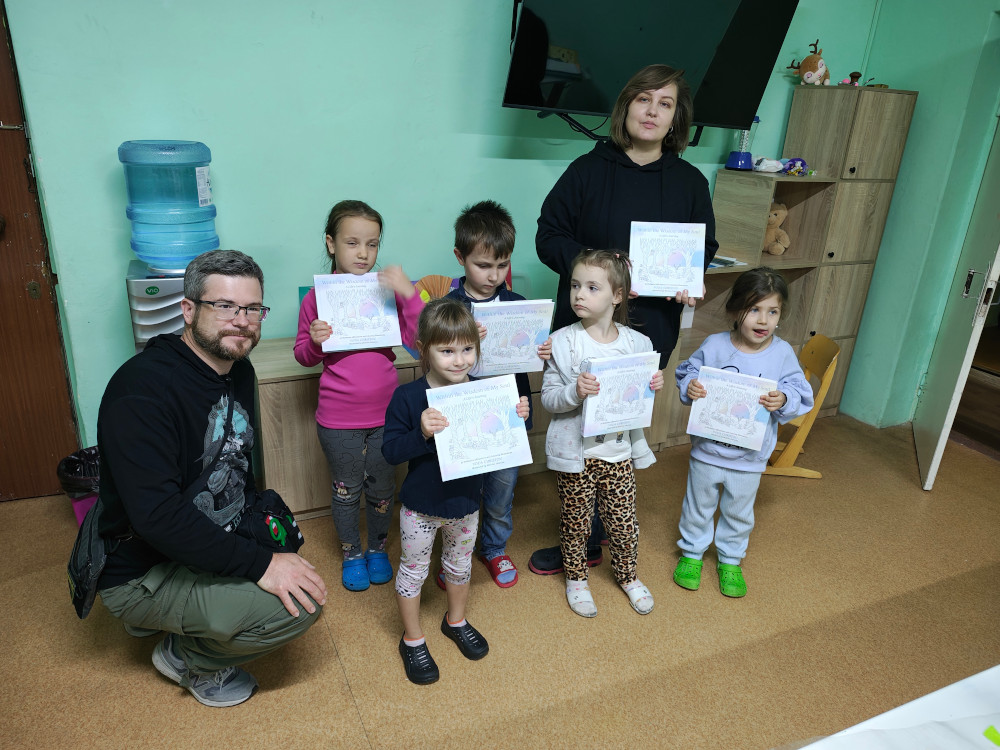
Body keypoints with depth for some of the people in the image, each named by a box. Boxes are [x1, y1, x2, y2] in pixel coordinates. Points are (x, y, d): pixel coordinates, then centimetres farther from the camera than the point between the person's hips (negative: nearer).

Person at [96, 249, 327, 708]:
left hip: (216, 542, 9)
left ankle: (172, 620, 17)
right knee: (301, 602, -21)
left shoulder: (239, 372, 3)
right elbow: (156, 514, -33)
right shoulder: (142, 386, -26)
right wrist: (258, 564, -31)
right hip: (142, 573, -9)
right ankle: (187, 657, 6)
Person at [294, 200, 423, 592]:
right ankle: (351, 554, 38)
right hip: (338, 418, -1)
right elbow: (303, 355, 4)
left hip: (385, 413, 1)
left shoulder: (387, 289, -4)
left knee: (381, 488, 17)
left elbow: (419, 339, -13)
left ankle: (377, 548, 41)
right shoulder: (317, 297, -6)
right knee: (346, 490, 15)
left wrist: (408, 292, -25)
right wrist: (315, 341, -19)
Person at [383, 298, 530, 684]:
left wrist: (517, 417, -19)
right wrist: (421, 433, -38)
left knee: (460, 563, 24)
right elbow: (390, 451, -21)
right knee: (413, 569, 14)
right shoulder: (408, 397, -20)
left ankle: (456, 621, 51)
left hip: (466, 502, 3)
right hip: (421, 506, -3)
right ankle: (412, 640, 38)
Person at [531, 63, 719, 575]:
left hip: (650, 328, 0)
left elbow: (706, 247, 15)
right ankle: (596, 523, 33)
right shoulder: (589, 169, 1)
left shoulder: (690, 182, 6)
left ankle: (584, 543, 25)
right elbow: (549, 236, -2)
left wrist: (691, 281, -7)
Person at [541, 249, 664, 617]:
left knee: (624, 523, 15)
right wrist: (575, 392, -30)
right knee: (575, 522, 15)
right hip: (576, 453, -2)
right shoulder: (563, 341, -12)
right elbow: (548, 398, -12)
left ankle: (627, 575, 43)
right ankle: (576, 577, 40)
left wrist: (653, 386, -13)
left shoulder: (637, 343, -4)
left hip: (619, 451, 2)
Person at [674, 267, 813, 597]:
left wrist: (783, 400, -29)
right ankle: (692, 552, 42)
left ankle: (730, 560, 45)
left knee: (739, 512, 21)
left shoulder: (783, 353, -11)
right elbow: (687, 371, -2)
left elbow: (802, 395, -8)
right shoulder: (714, 345, -13)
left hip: (750, 457, 1)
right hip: (707, 450, -1)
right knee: (699, 506, 19)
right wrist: (690, 386, -24)